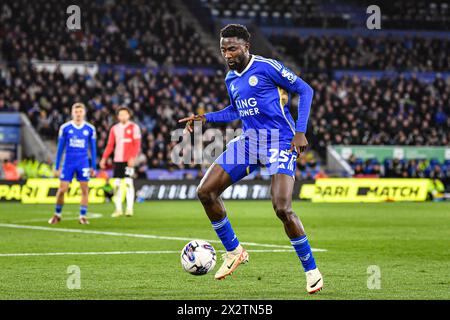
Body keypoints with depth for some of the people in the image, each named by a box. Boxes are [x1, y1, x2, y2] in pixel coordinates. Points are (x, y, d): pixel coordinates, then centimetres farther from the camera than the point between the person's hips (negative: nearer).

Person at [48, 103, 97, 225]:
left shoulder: (90, 129, 1)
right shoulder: (65, 128, 0)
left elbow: (93, 149, 8)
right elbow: (60, 148, 5)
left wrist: (93, 167, 6)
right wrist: (57, 167, 5)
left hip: (83, 163, 0)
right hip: (68, 163, 0)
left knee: (85, 189, -4)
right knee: (62, 189, -2)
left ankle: (83, 216, 6)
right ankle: (57, 215, 16)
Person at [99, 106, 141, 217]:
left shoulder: (134, 127, -1)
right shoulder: (114, 129, 13)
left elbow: (137, 145, -7)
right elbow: (110, 145, 15)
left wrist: (133, 157, -18)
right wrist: (104, 158, 6)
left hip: (129, 160, -5)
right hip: (117, 160, 5)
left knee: (128, 182, -11)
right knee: (116, 184, 4)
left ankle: (129, 208, -8)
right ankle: (118, 209, 13)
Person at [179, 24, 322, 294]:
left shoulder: (266, 67, -11)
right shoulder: (231, 79, 12)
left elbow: (305, 90, -6)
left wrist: (300, 132, -13)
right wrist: (206, 118, 16)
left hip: (280, 143, -7)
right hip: (249, 142, 7)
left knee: (282, 208, -22)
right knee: (206, 191, -3)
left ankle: (311, 270, -5)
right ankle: (234, 251, 13)